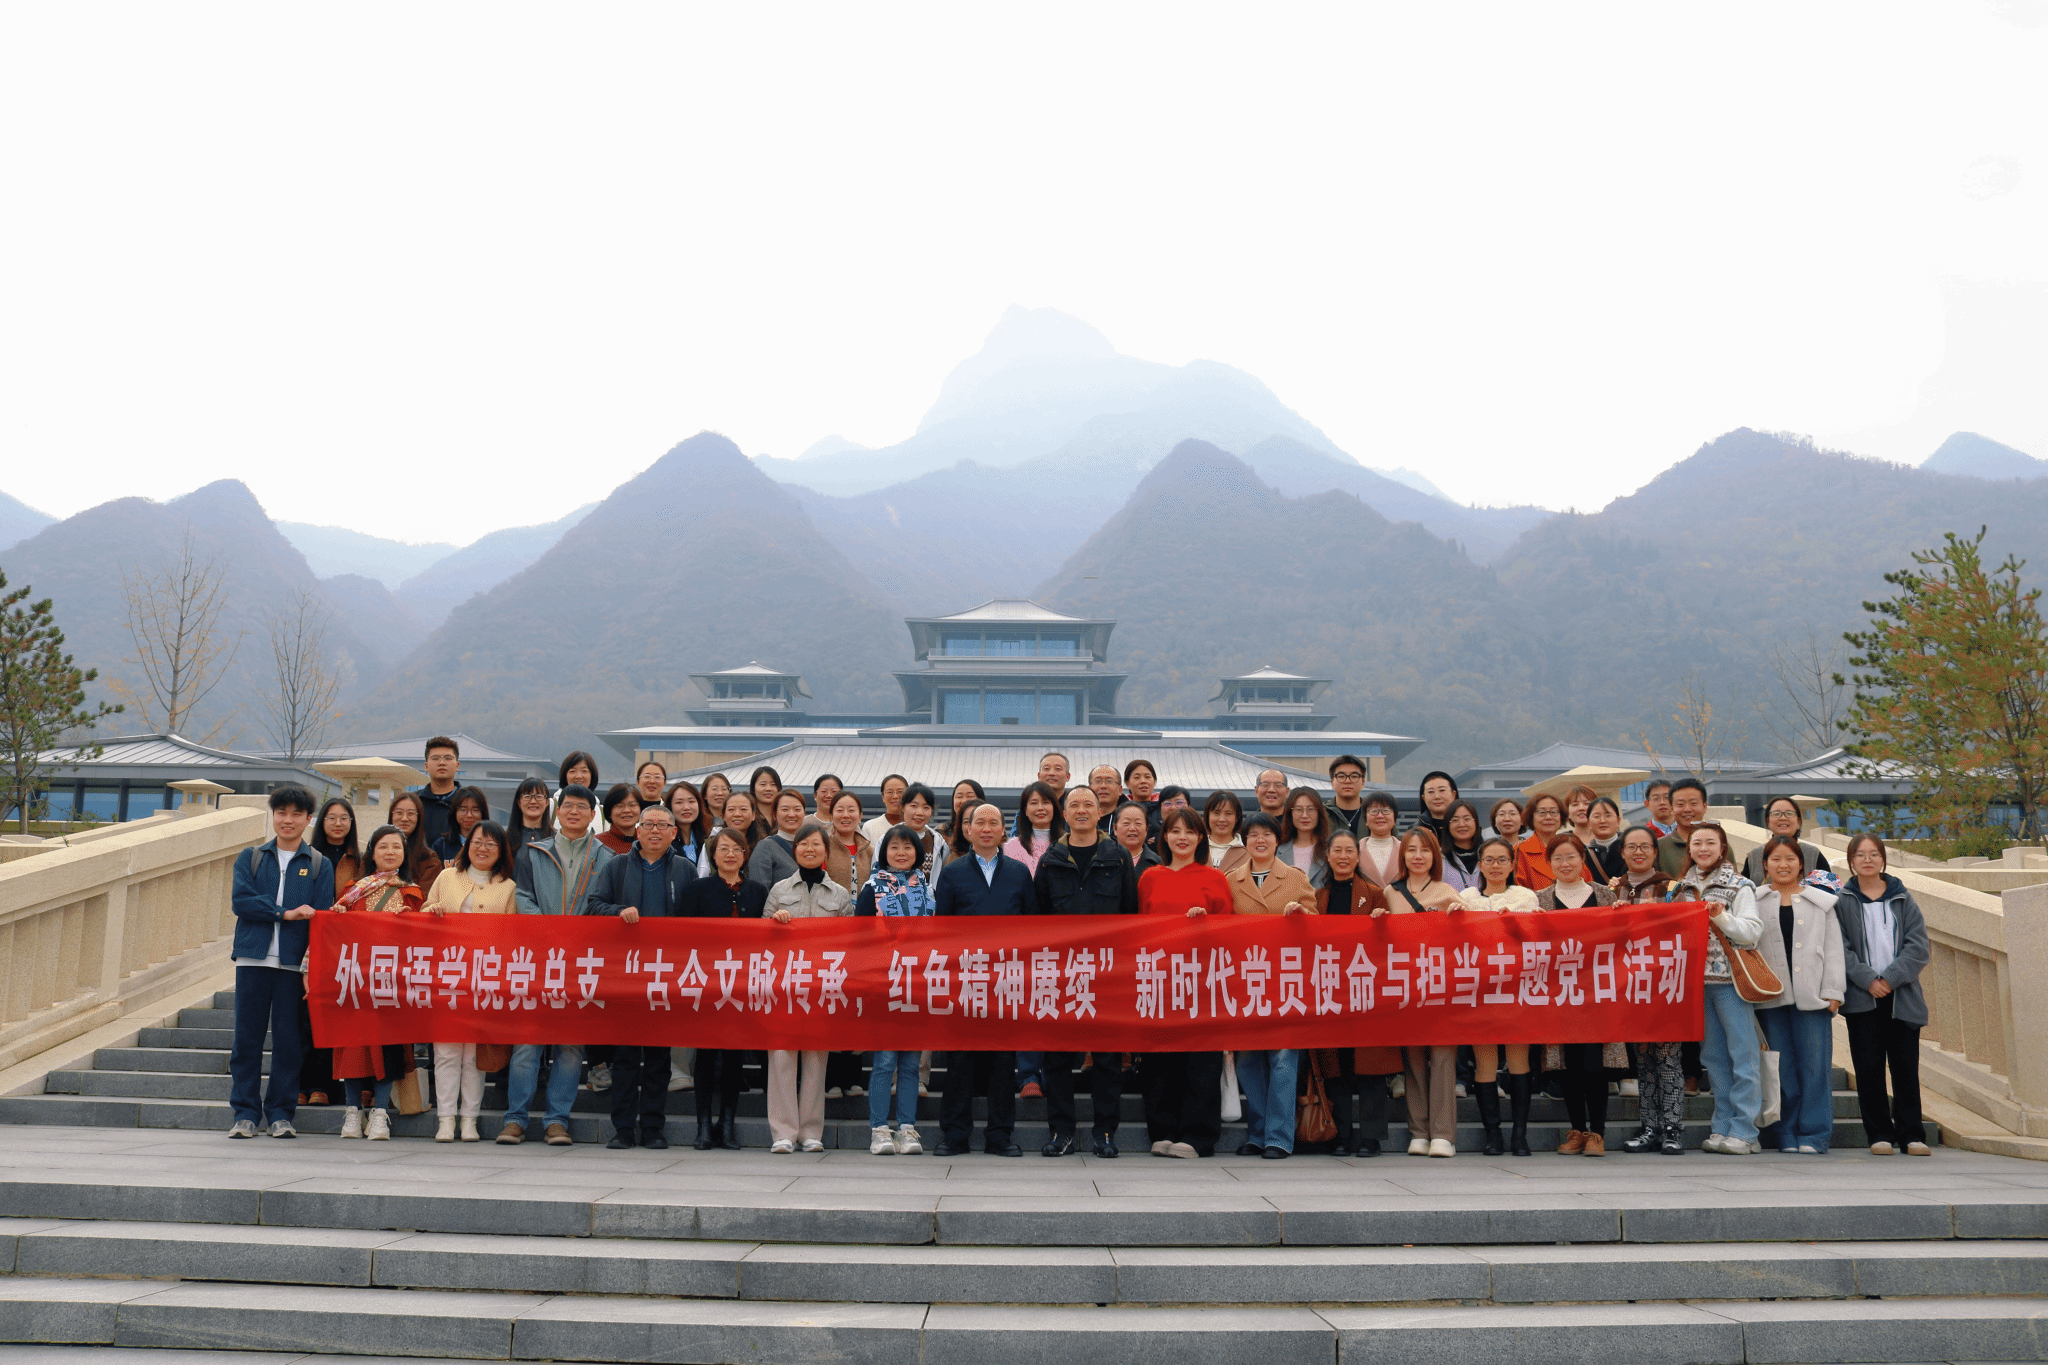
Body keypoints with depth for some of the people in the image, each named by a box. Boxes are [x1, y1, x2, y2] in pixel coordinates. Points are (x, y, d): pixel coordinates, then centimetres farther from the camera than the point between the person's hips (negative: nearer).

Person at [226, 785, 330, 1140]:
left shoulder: (320, 866, 7)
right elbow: (241, 901, -3)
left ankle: (281, 1112, 10)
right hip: (253, 959, 1)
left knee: (287, 1040, 2)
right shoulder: (250, 858, 12)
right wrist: (286, 913, -12)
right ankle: (245, 1112, 11)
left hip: (294, 964, -1)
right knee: (247, 1038, 2)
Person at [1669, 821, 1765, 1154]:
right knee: (1713, 1055, 9)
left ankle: (1743, 1131, 0)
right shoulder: (1683, 887, 14)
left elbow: (1753, 932, -8)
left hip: (1730, 979, -5)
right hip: (1696, 979, 5)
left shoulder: (1738, 886, -1)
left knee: (1743, 1053, -4)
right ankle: (1722, 1128, 16)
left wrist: (1722, 917, -21)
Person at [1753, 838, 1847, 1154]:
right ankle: (1785, 1135, 11)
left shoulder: (1821, 900, 11)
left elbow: (1833, 948, 8)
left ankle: (1813, 1135, 6)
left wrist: (1832, 991, 0)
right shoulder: (1754, 901, 9)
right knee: (1781, 1066, 3)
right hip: (1771, 995, 0)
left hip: (1812, 994, 0)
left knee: (1815, 1065, -2)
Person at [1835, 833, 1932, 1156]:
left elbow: (1917, 944, 0)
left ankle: (1912, 1134, 10)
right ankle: (1880, 1134, 9)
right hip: (1861, 997, -1)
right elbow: (1840, 948, -2)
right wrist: (1868, 980, -13)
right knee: (1869, 1067, 1)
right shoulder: (1841, 902, 3)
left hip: (1902, 995, 1)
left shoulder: (1903, 898, 7)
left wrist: (1891, 978, -11)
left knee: (1906, 1065, 2)